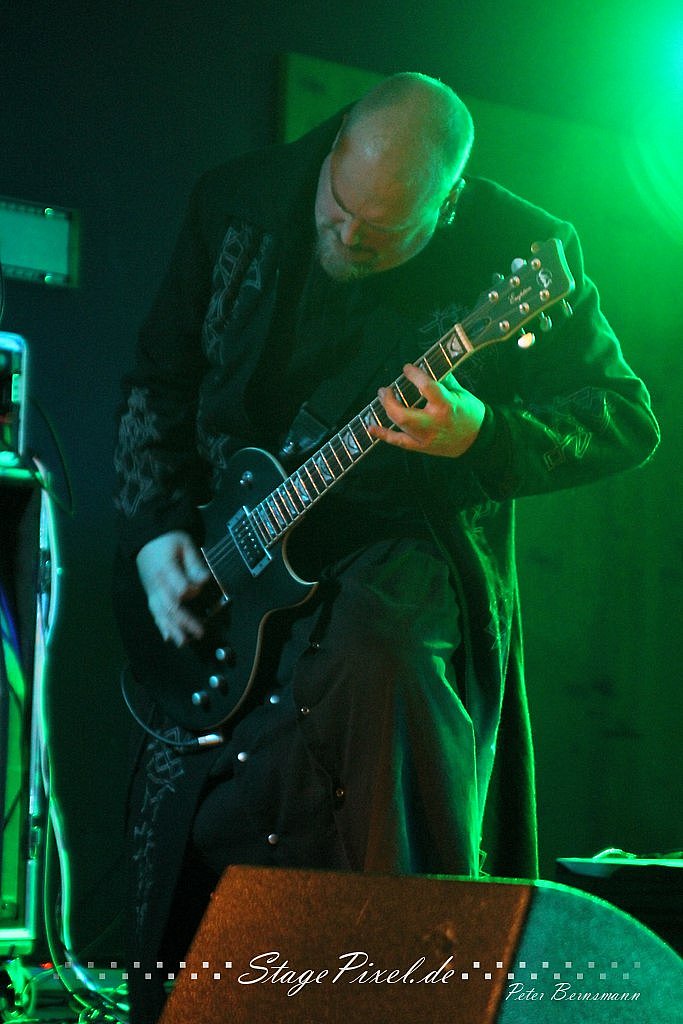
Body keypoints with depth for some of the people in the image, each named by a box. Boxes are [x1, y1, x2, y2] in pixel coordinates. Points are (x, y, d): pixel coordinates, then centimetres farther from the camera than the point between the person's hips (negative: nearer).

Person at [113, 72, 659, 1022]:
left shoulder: (517, 255, -12)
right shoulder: (238, 204, -3)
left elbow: (626, 419, -9)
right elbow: (162, 378, 8)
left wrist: (481, 436, -27)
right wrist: (157, 528, -4)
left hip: (403, 549, -4)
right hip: (229, 552, 4)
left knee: (379, 656, -36)